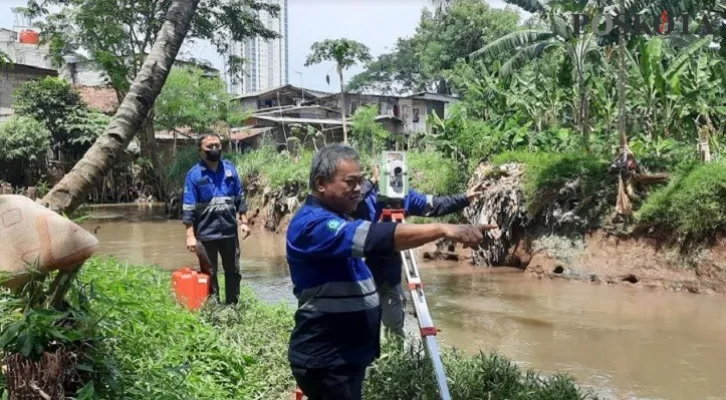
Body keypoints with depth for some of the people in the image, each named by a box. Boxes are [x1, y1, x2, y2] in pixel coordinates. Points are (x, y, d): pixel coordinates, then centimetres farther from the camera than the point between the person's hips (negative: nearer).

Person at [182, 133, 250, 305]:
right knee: (209, 274, 9)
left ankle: (233, 306, 27)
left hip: (230, 231, 3)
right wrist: (190, 236, -14)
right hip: (206, 234, -3)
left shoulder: (230, 168, 2)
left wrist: (243, 221, 5)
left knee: (233, 271, 13)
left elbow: (240, 198, 10)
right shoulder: (194, 174, -8)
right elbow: (188, 208, -10)